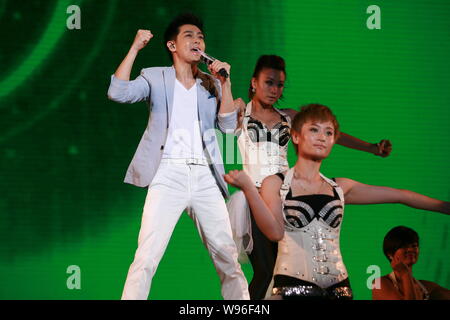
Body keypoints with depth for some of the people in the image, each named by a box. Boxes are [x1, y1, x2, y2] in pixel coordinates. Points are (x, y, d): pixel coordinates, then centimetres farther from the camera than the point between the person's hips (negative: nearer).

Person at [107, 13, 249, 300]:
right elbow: (118, 93, -9)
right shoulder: (156, 77, 8)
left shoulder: (210, 84, 18)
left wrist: (225, 82, -3)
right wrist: (135, 48, -8)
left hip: (205, 177, 4)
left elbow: (228, 125, 6)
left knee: (228, 255, 2)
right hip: (169, 173, -4)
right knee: (147, 256, -15)